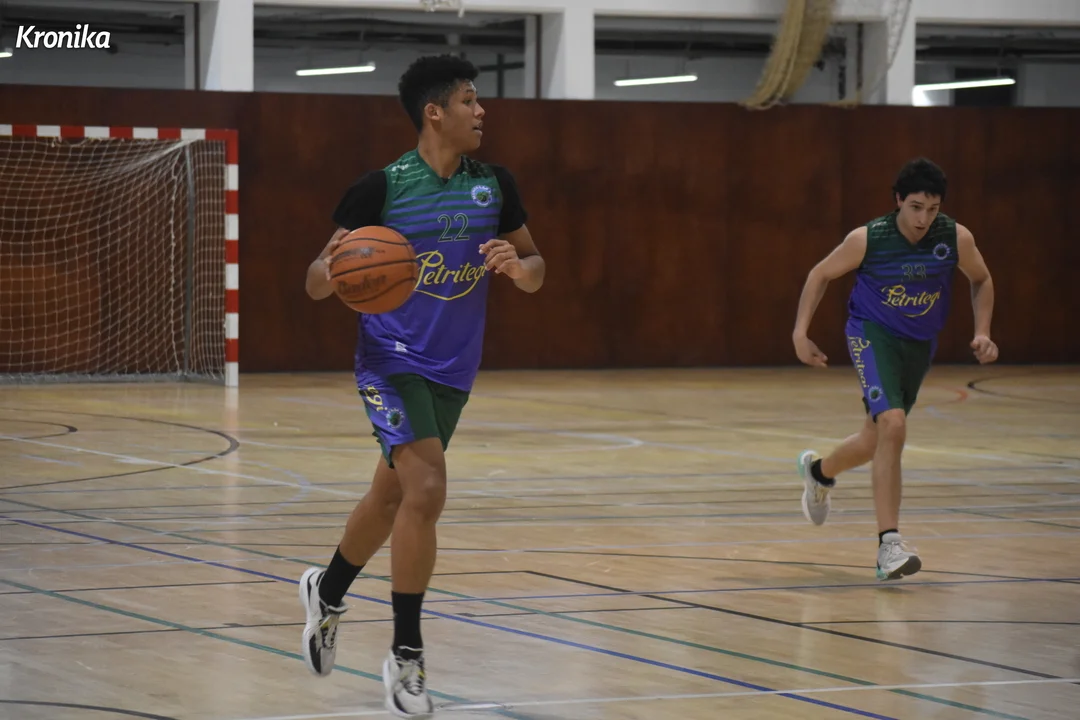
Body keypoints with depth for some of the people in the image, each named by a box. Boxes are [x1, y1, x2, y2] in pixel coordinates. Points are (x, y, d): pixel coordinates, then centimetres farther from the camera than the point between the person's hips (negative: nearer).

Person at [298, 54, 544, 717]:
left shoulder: (495, 185, 2)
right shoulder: (381, 188, -10)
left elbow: (535, 272, 11)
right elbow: (317, 282, -6)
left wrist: (517, 264, -13)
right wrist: (332, 271, -30)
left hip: (453, 369, 5)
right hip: (392, 360, -5)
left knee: (392, 498, 17)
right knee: (427, 491, -20)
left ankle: (327, 592, 46)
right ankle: (406, 656, -9)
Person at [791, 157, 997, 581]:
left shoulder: (956, 238, -14)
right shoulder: (868, 239, -19)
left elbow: (981, 280, 7)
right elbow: (821, 274, -3)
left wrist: (982, 332, -5)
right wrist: (800, 332, -7)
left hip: (920, 344, 4)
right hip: (872, 334, -4)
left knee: (878, 440, 16)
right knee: (892, 425, -25)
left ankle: (819, 471, 50)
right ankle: (889, 543, -23)